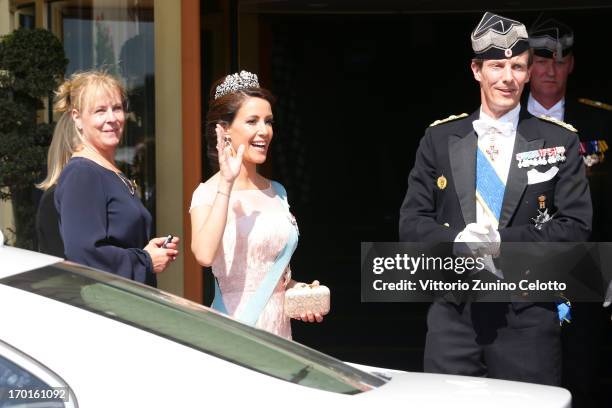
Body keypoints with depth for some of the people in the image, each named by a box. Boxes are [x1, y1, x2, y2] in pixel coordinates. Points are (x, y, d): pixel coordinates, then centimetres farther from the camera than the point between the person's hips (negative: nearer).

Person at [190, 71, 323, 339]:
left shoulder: (276, 193, 12)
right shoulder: (209, 193, -8)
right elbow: (205, 255, -29)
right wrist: (226, 183, -26)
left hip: (279, 327, 6)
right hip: (235, 324, -6)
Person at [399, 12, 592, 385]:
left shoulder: (559, 141, 2)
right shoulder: (440, 138, 7)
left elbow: (577, 226, -3)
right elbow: (411, 222, 5)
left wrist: (504, 241, -17)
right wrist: (456, 241, -16)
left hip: (527, 320, -1)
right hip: (453, 314, 1)